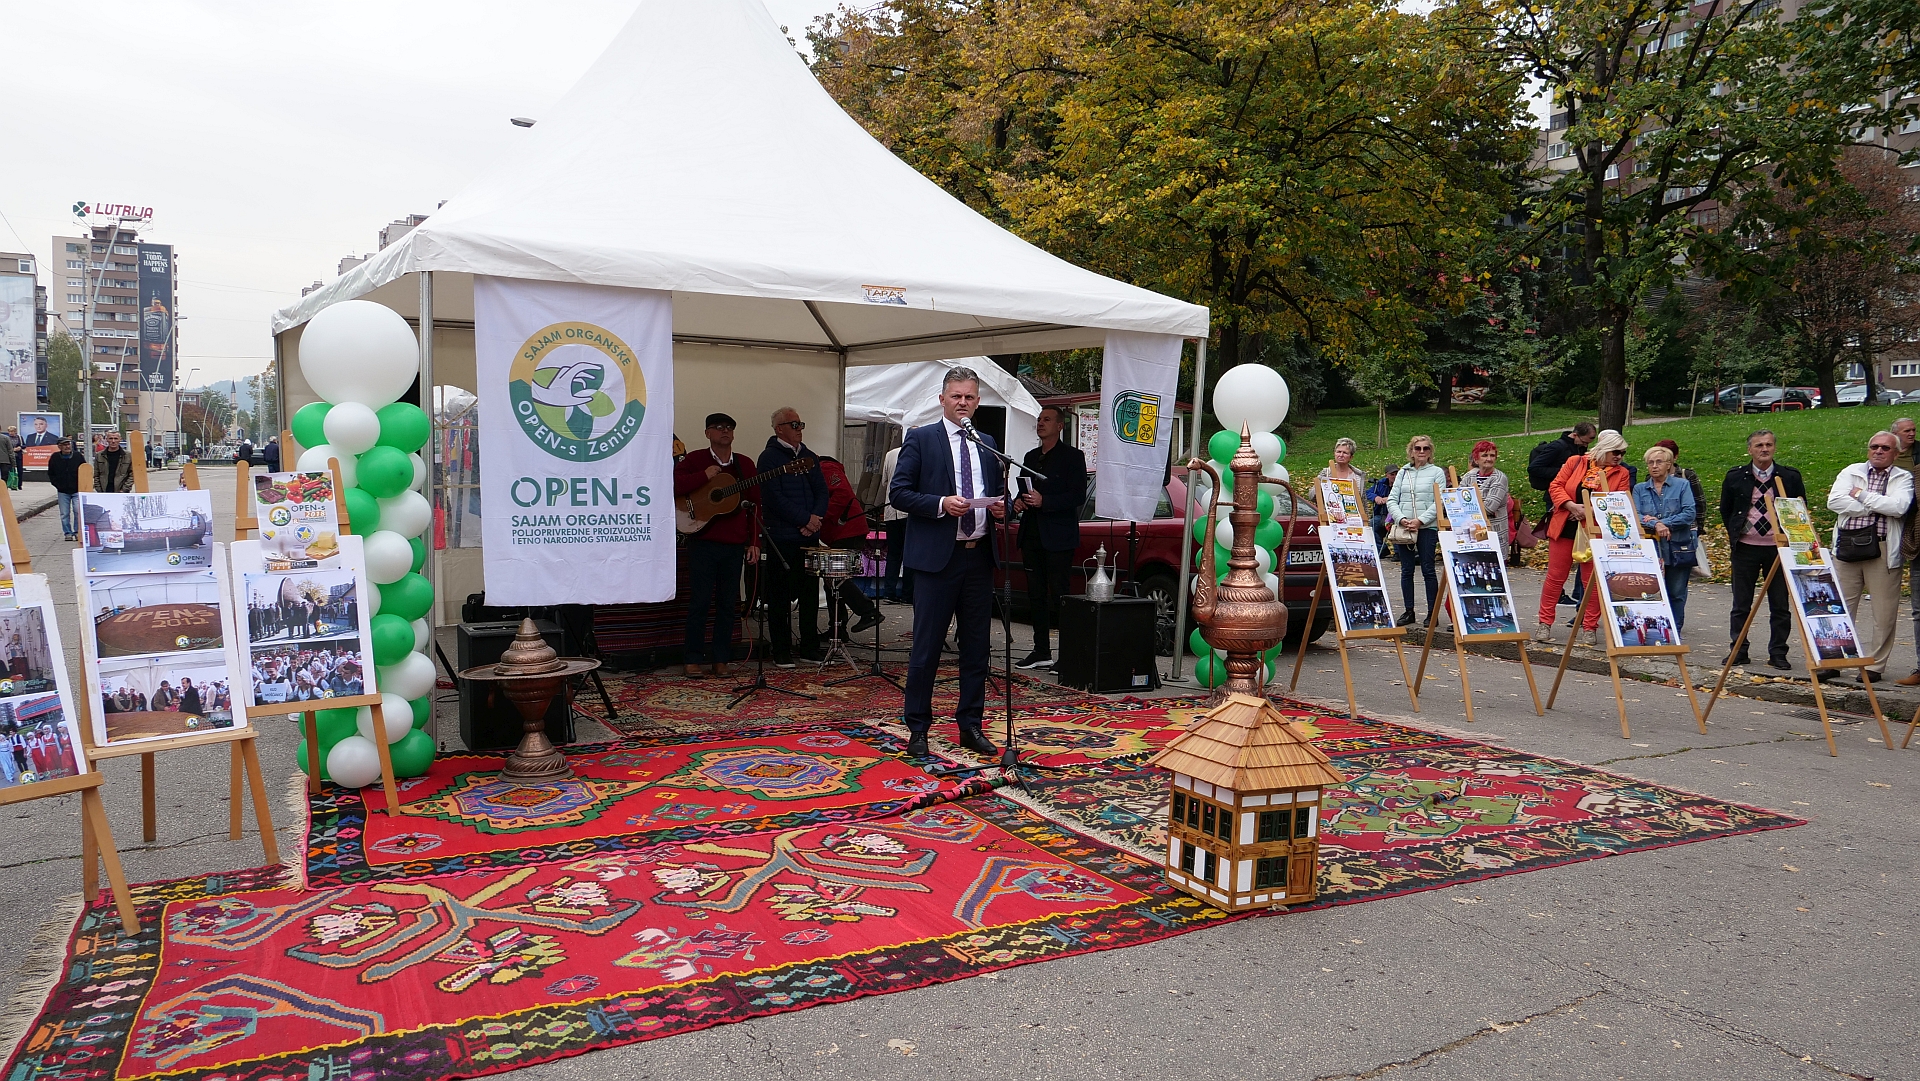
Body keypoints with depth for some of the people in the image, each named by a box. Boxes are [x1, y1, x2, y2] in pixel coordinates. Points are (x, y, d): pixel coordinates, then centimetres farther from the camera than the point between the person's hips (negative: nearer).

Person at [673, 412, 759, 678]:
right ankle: (693, 660, 7)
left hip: (735, 545, 3)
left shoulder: (745, 464, 12)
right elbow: (672, 486, -12)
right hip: (703, 543, -3)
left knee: (728, 604, 6)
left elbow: (755, 505, 12)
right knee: (700, 602, -2)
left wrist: (754, 542, 6)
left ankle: (721, 659, 15)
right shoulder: (694, 460, 2)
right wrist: (705, 476, -16)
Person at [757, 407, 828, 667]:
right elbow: (775, 498, -14)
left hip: (810, 537, 6)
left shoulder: (809, 457, 16)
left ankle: (810, 648, 18)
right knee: (780, 597, 0)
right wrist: (806, 519, -13)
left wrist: (817, 518, -5)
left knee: (810, 593, 9)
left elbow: (822, 491, 13)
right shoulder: (769, 458, -4)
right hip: (782, 539, -6)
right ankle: (781, 652, 6)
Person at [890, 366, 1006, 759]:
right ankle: (918, 729, 11)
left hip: (979, 557, 5)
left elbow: (998, 491, 23)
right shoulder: (920, 439, -1)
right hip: (937, 556, -5)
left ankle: (971, 726, 21)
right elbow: (898, 492, -6)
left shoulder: (987, 444, 15)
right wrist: (941, 504, -19)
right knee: (927, 646, 0)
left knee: (976, 646, 11)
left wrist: (1001, 507, 0)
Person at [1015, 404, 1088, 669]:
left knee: (1059, 596, -8)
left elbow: (1078, 496, -11)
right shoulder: (1031, 457, 19)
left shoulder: (1072, 456, -2)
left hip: (1058, 538, -7)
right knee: (1036, 596, 9)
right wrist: (1019, 501, 3)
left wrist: (1043, 501, -19)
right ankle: (1041, 651, 16)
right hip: (1032, 536, 7)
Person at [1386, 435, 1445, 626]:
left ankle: (1432, 612, 4)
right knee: (1406, 571, 6)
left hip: (1428, 527, -3)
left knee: (1428, 570, -2)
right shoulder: (1403, 473, 12)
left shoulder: (1437, 472, 3)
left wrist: (1420, 520, -15)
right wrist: (1401, 519, -10)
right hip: (1403, 529, 3)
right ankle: (1408, 611, 14)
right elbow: (1392, 500, 7)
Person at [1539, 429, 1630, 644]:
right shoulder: (1575, 462, 4)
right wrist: (1572, 506, -15)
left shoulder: (1622, 474, 4)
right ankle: (1545, 624, 10)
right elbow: (1555, 486, 1)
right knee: (1556, 576, 3)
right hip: (1565, 528, 0)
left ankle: (1590, 628, 12)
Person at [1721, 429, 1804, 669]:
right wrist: (1735, 534, 8)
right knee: (1741, 604, 5)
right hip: (1745, 548, 0)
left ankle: (1777, 654, 11)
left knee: (1780, 605, 4)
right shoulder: (1735, 477, 2)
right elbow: (1725, 510, 14)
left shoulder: (1790, 477, 1)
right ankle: (1738, 651, 13)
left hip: (1778, 548, 0)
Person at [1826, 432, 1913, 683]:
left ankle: (1875, 666, 12)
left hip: (1884, 552, -1)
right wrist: (1877, 507, -8)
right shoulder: (1851, 472, 10)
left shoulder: (1904, 478, 7)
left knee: (1884, 614, 2)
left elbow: (1898, 507, -13)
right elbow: (1834, 501, -7)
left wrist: (1862, 496, -7)